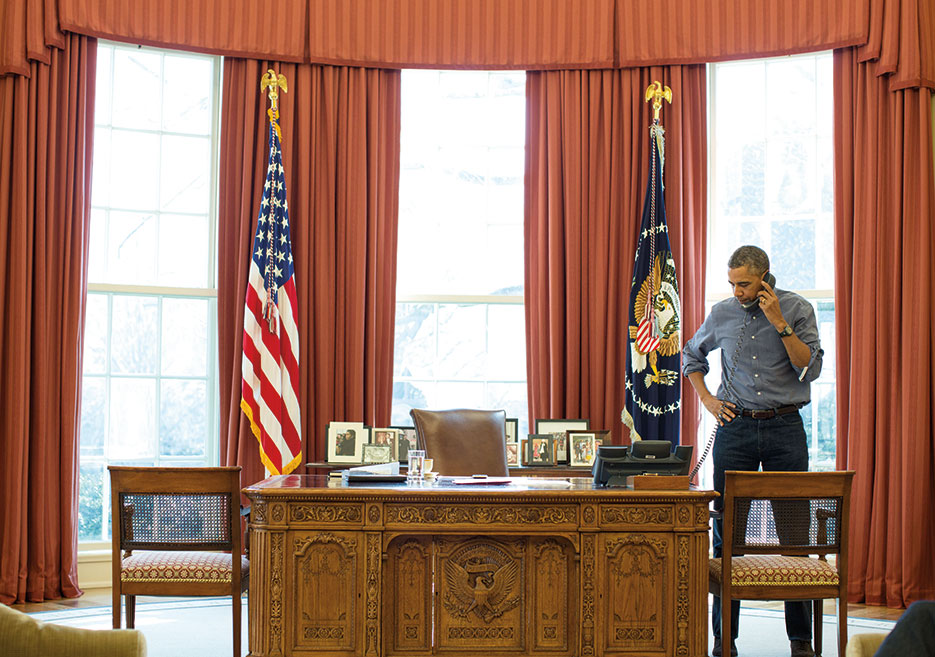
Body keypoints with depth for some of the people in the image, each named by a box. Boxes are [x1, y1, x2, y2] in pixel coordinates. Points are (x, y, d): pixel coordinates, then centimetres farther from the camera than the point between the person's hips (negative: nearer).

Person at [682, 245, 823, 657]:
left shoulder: (797, 309, 0)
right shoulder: (722, 314, 6)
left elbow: (810, 369, -9)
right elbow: (691, 355, 22)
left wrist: (779, 323, -15)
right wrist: (707, 399, 10)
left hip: (785, 427, -1)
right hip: (735, 427, 1)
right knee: (727, 529, 1)